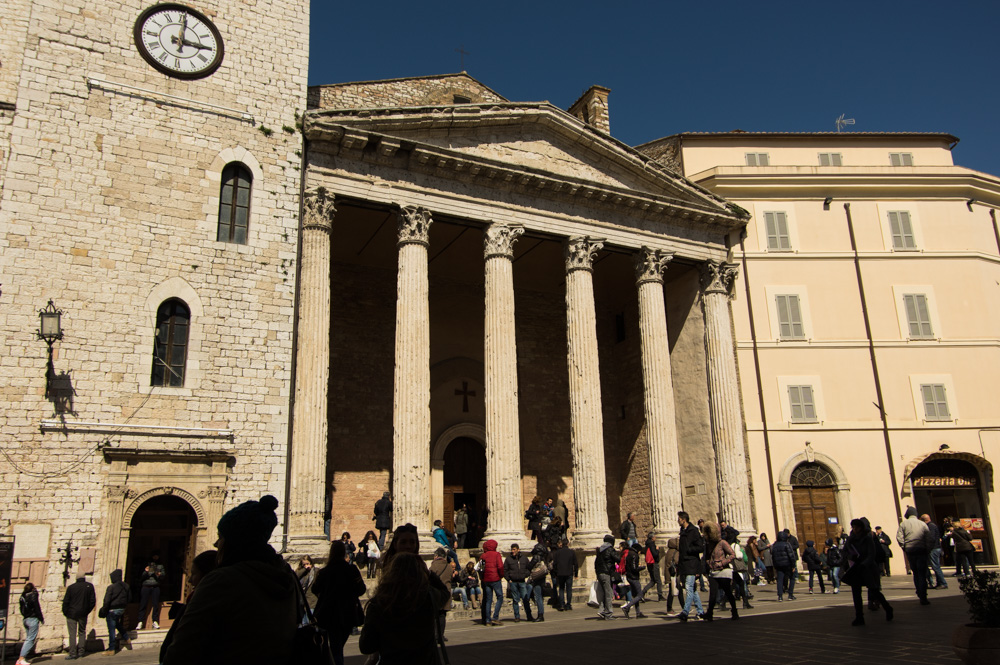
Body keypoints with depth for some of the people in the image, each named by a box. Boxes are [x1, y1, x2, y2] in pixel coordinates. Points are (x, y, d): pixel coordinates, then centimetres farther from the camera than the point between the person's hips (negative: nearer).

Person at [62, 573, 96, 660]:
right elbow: (93, 601, 1)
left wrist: (65, 612, 9)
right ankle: (81, 652, 11)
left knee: (72, 634, -1)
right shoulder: (89, 586, 1)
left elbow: (65, 601, -4)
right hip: (83, 614, 2)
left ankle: (73, 653, -5)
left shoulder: (71, 587, -3)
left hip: (71, 613, -2)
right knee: (82, 632, 13)